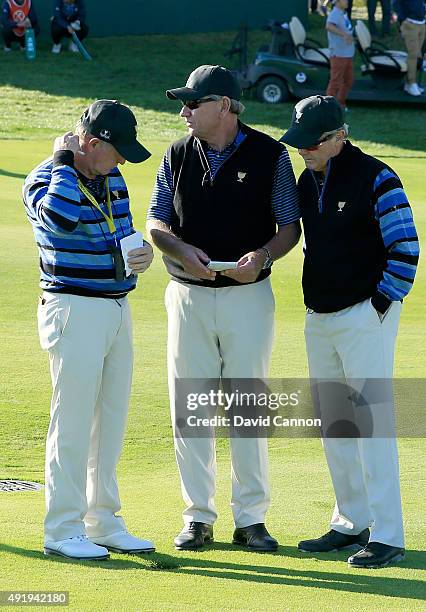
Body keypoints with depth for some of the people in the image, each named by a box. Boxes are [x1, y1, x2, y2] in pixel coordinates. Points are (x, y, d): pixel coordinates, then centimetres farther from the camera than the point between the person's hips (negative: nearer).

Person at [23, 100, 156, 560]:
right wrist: (64, 162, -20)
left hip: (117, 309, 8)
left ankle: (103, 523, 21)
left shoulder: (111, 177, 12)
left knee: (111, 422, 12)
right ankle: (62, 531, 1)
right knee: (73, 423, -5)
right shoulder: (45, 180, -11)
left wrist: (140, 250, 0)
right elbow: (59, 216, -34)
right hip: (74, 310, -8)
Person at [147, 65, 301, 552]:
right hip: (189, 296, 3)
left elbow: (290, 227, 0)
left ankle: (250, 519, 9)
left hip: (248, 296, -2)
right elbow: (156, 223, 5)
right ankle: (198, 517, 11)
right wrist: (182, 250, -16)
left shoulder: (270, 155, -2)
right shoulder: (177, 156, 7)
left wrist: (262, 255, -20)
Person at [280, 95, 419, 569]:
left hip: (365, 316, -8)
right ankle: (351, 523, 23)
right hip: (319, 318, 8)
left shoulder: (375, 180, -12)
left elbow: (405, 250, -13)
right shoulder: (307, 180, 10)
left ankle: (387, 535, -6)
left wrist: (380, 305, -14)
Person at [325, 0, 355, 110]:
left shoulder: (343, 14, 12)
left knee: (348, 81, 16)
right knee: (335, 82, -5)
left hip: (348, 54, 9)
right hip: (338, 55, -9)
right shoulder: (334, 14, -17)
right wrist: (344, 34, -46)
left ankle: (341, 104, 28)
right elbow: (328, 26, -37)